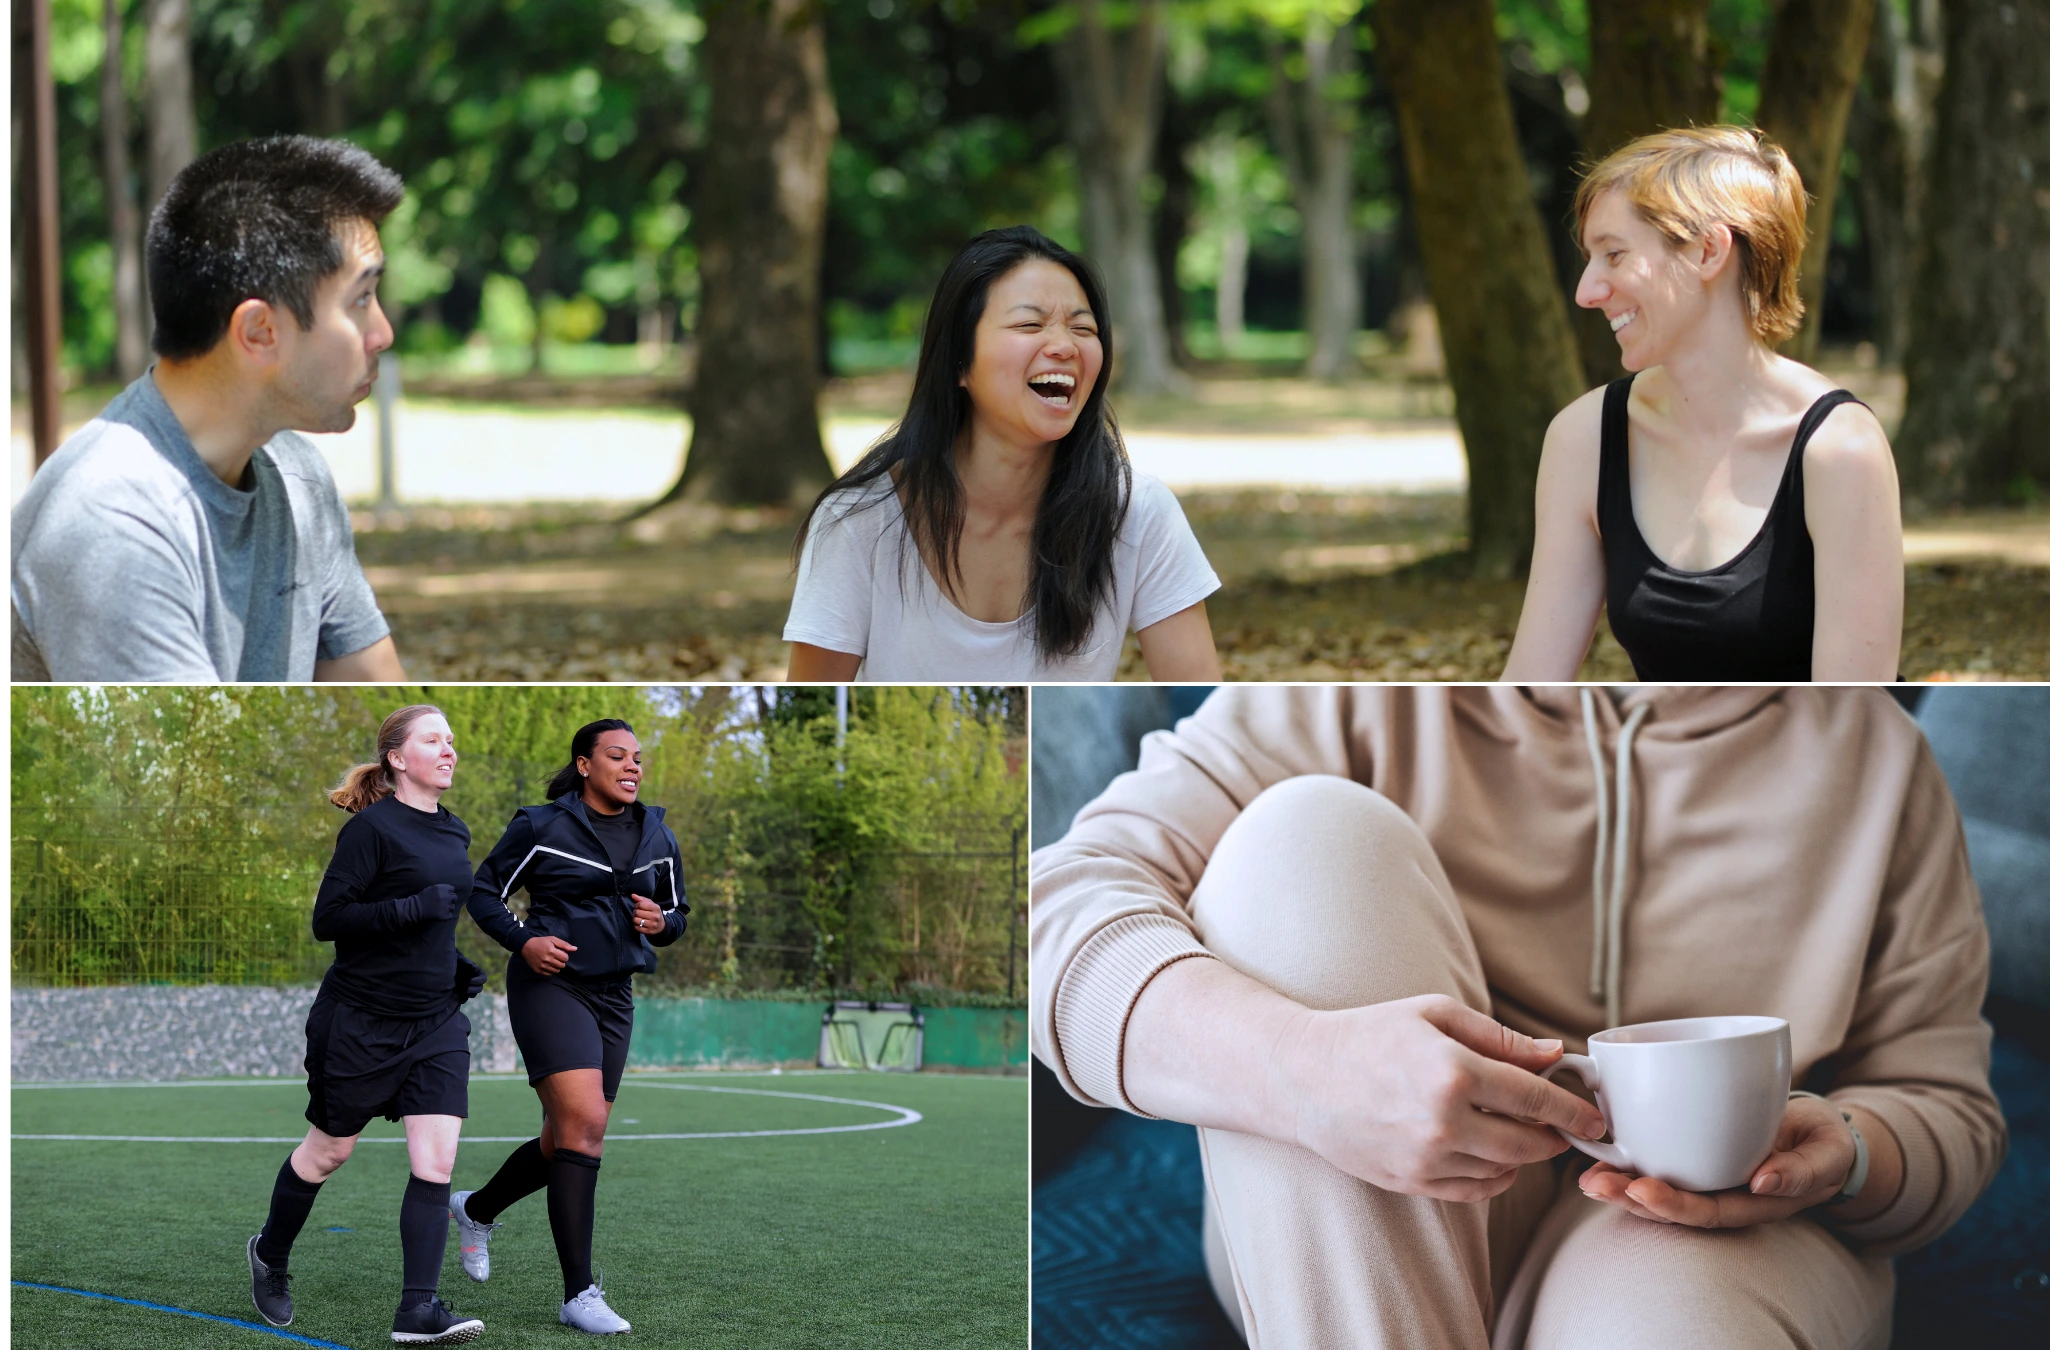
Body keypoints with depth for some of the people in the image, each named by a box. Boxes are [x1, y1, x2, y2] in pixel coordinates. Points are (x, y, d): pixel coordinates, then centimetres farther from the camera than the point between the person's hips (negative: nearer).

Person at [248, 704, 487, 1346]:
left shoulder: (454, 833, 10)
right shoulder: (371, 828, -13)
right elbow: (328, 919, -18)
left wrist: (459, 965, 10)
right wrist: (413, 908, -26)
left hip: (436, 1021, 6)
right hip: (362, 1019, -6)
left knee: (437, 1161, -9)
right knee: (329, 1150, 11)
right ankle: (270, 1255, 37)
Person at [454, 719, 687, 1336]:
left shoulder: (658, 838, 10)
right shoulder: (540, 826, -5)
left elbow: (676, 910, 20)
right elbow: (485, 892, 2)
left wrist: (661, 922, -4)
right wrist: (523, 942, -15)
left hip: (613, 996, 7)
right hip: (551, 983, -6)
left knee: (566, 1139, 11)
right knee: (584, 1123, -20)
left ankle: (477, 1210, 41)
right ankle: (579, 1295, -18)